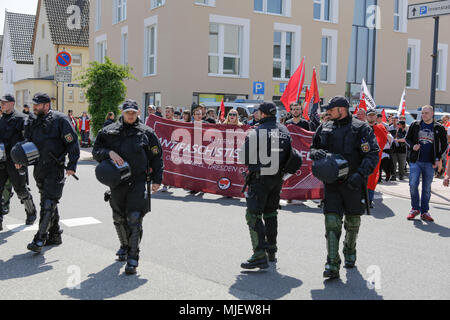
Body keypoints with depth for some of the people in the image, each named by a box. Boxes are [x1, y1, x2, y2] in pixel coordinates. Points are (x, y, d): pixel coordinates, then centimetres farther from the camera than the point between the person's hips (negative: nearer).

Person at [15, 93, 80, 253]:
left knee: (48, 204, -10)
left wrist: (72, 164, -14)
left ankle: (40, 239, -8)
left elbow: (73, 142, -10)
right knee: (48, 203, 15)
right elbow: (27, 143, 20)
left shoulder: (60, 120, -9)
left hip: (55, 169, -7)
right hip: (39, 169, 7)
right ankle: (55, 235, 27)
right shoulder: (32, 122, 10)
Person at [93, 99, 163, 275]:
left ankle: (133, 258, -6)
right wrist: (109, 152, -13)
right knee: (119, 218, 15)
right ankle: (125, 246, 40)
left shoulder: (146, 133, 5)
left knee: (134, 218, -11)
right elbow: (96, 150, 8)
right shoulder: (109, 132, 8)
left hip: (138, 182, -3)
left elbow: (156, 157, 8)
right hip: (117, 183, 3)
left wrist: (156, 179, 5)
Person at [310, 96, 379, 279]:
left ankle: (350, 253, 39)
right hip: (332, 183, 2)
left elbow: (373, 154, -10)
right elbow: (313, 148, 19)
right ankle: (332, 265, -9)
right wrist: (317, 153, -6)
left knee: (353, 222, 14)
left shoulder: (361, 129, -5)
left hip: (353, 183, -2)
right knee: (332, 221, -9)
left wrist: (360, 174, -23)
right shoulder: (325, 128, 9)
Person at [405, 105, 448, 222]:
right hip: (415, 161, 0)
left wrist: (438, 158, 0)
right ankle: (415, 209, 8)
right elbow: (407, 138, 13)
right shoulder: (415, 125, 4)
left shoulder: (439, 128, 3)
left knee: (427, 189, 6)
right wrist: (412, 146, -8)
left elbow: (444, 145, 10)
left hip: (430, 163, 0)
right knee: (413, 185, -8)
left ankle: (424, 212, 15)